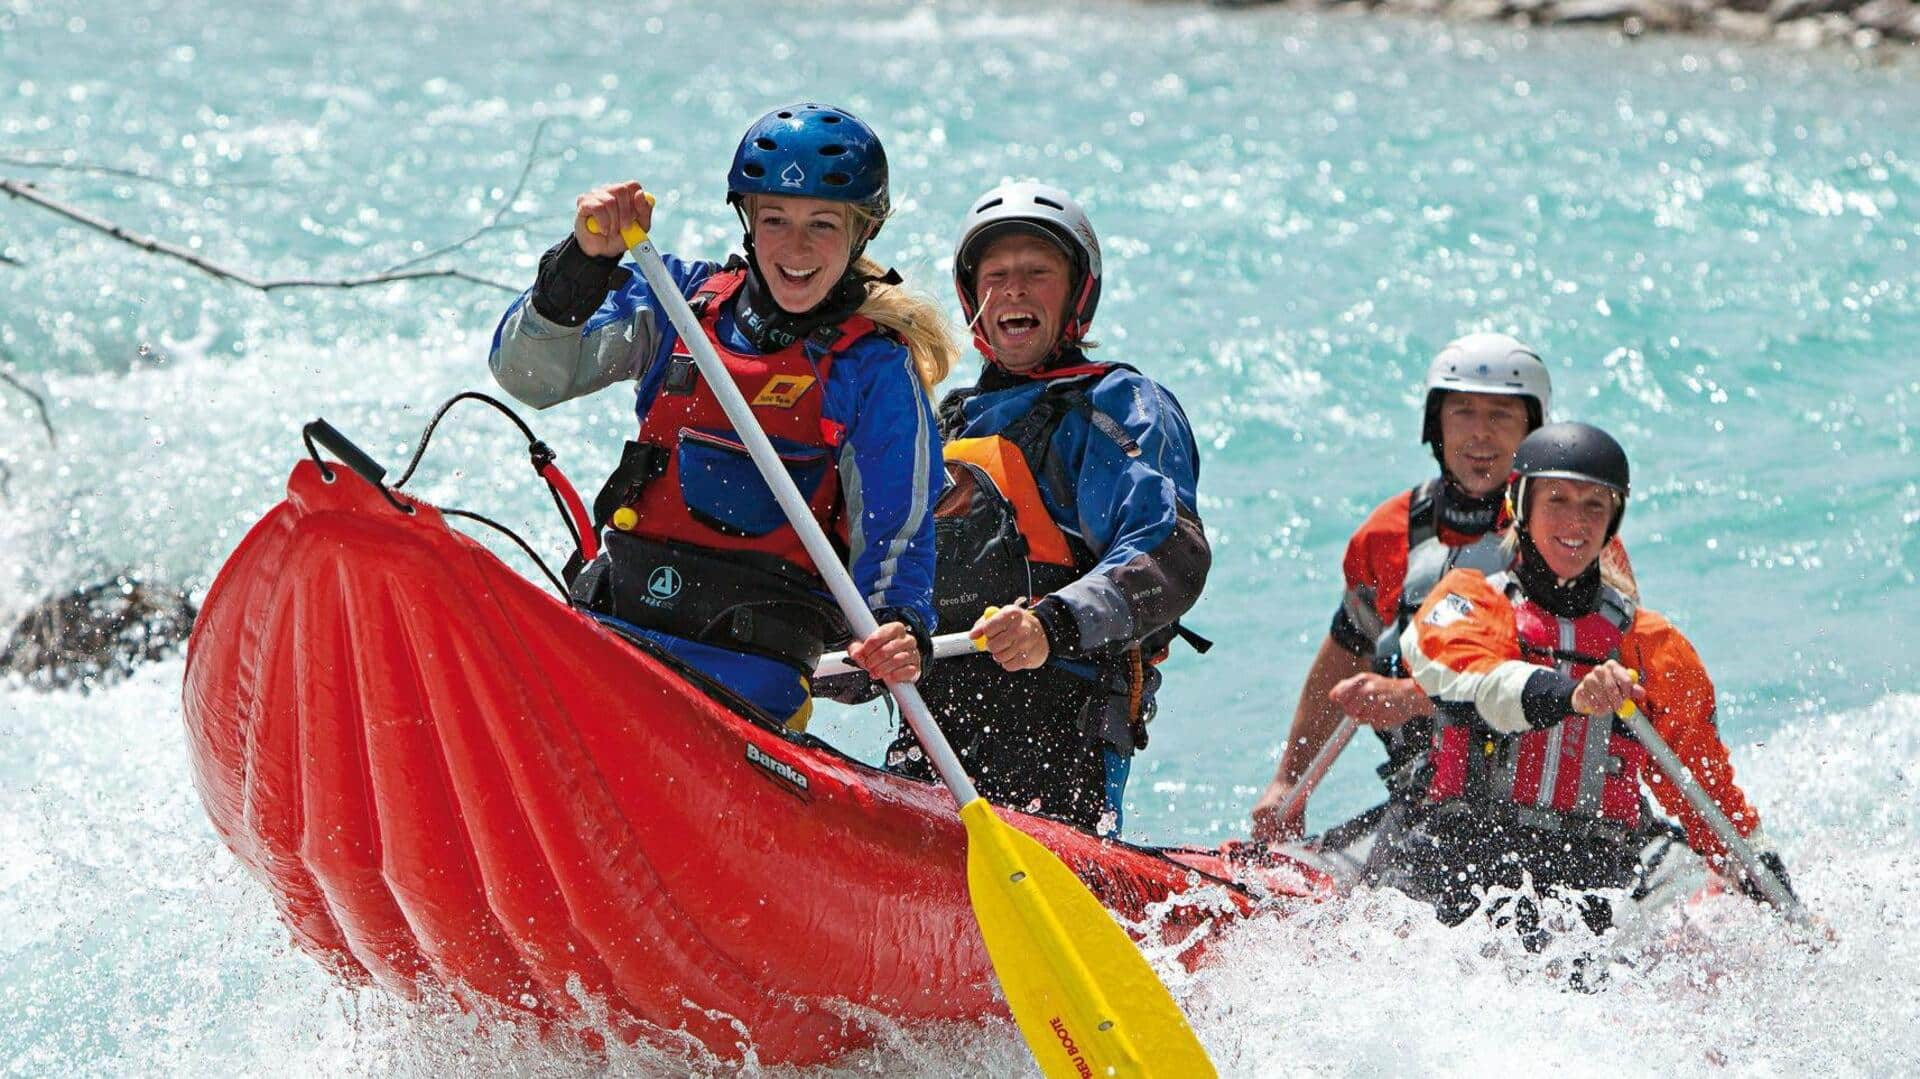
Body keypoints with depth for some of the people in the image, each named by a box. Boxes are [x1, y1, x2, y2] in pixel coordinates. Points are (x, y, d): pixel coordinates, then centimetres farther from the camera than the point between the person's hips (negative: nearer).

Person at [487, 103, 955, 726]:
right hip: (617, 609, 3)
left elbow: (896, 538, 0)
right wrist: (584, 261, -13)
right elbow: (527, 374, 3)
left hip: (752, 655, -3)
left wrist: (899, 627, -21)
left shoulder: (876, 366, 3)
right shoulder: (686, 298, 11)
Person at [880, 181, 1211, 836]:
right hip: (933, 726, 5)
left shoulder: (1120, 407, 7)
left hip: (1056, 719, -5)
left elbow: (1174, 560, -10)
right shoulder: (948, 427, 27)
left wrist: (1055, 625, -26)